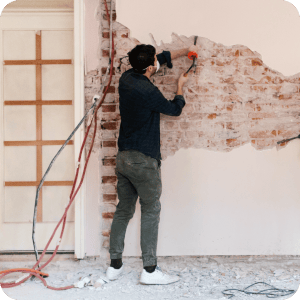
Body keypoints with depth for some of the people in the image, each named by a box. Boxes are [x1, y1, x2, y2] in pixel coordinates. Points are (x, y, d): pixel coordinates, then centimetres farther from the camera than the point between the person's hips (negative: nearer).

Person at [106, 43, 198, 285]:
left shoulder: (127, 78, 6)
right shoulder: (148, 92, -19)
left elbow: (163, 58, 21)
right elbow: (174, 109, 0)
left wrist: (185, 51, 27)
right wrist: (180, 87, 17)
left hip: (123, 156, 8)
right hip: (143, 160, -8)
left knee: (123, 210, 14)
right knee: (151, 211, 1)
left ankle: (115, 265, 20)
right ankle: (149, 270, 5)